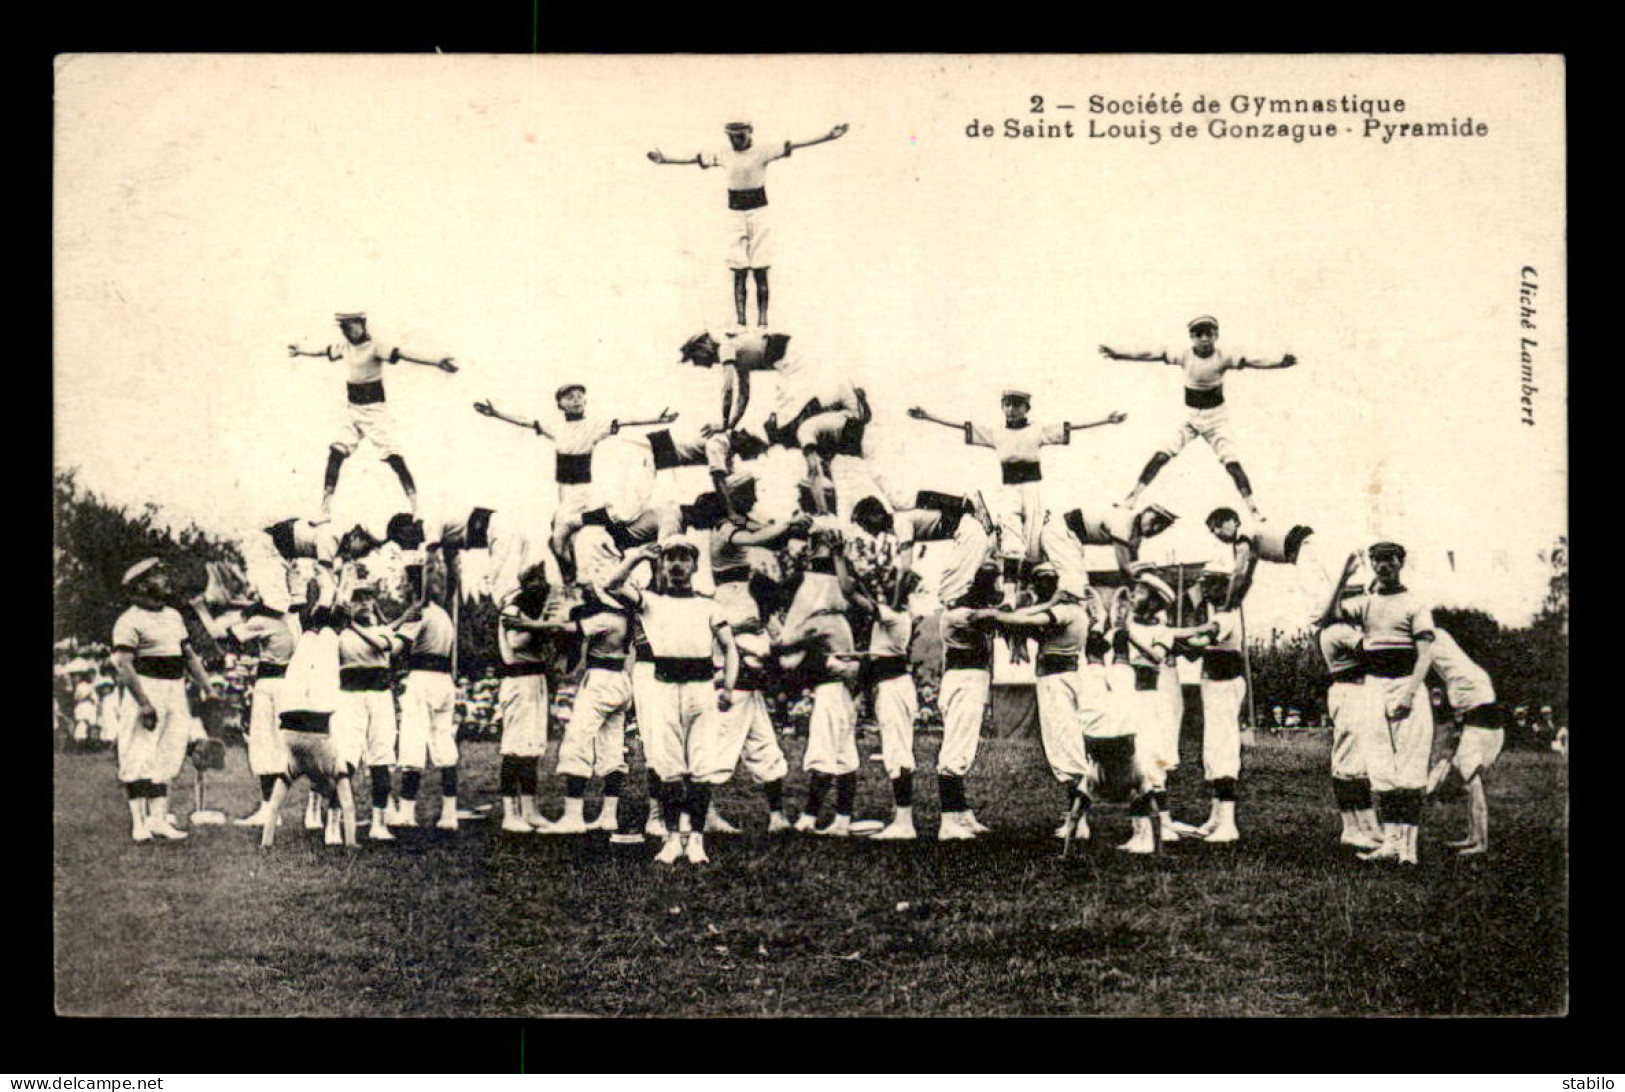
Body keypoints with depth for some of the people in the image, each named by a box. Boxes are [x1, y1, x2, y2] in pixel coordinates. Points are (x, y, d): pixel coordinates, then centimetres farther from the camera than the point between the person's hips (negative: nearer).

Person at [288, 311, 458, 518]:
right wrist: (300, 352, 45)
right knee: (336, 452, -1)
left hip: (375, 411, -7)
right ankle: (325, 509, 5)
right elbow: (324, 352, 27)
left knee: (392, 454, -14)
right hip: (353, 412, 7)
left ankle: (415, 506, -11)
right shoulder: (345, 347, 6)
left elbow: (402, 355, -29)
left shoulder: (374, 348, -15)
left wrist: (437, 363, -42)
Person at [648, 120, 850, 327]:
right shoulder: (724, 155, 7)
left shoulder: (762, 152, -3)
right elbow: (696, 160, 18)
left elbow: (790, 147, -9)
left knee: (760, 271, -4)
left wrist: (828, 137, -16)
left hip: (758, 211, -3)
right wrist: (665, 160, 25)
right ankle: (740, 322, 3)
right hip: (735, 213, 3)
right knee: (739, 272, 1)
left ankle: (762, 321, -1)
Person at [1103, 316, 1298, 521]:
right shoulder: (1184, 357, -12)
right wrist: (1117, 354, -17)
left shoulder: (1222, 359, -16)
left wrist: (1279, 364, -42)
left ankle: (1253, 508, -4)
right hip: (1190, 417, 1)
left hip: (1216, 418, -1)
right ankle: (1132, 498, 0)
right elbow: (1149, 356, -13)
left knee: (1232, 462, -13)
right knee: (1161, 456, -9)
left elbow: (1251, 363, -26)